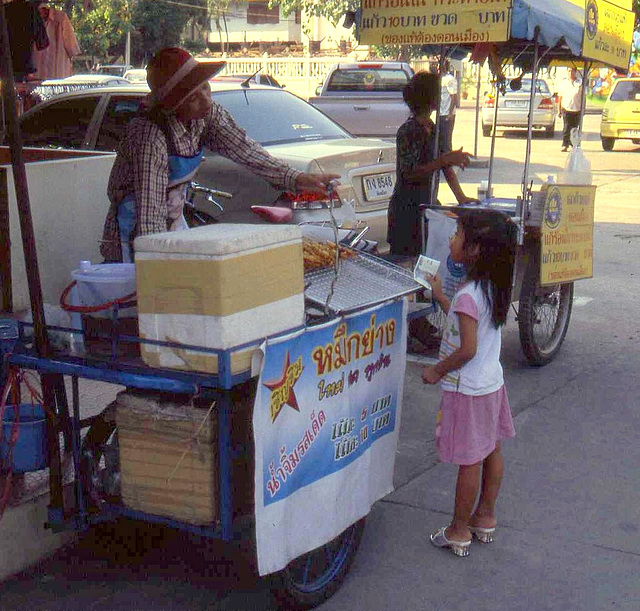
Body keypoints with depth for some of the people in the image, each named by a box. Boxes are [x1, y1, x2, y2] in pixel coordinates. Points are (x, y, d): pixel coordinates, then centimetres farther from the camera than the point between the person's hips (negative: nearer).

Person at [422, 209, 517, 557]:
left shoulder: (468, 295, -25)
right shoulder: (493, 287, 3)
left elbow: (467, 349, -26)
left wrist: (437, 371, -12)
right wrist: (439, 295, 18)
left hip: (467, 389, -9)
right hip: (491, 382, 9)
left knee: (469, 461, 2)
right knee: (491, 451, 18)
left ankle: (458, 532, 15)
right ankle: (485, 517, 34)